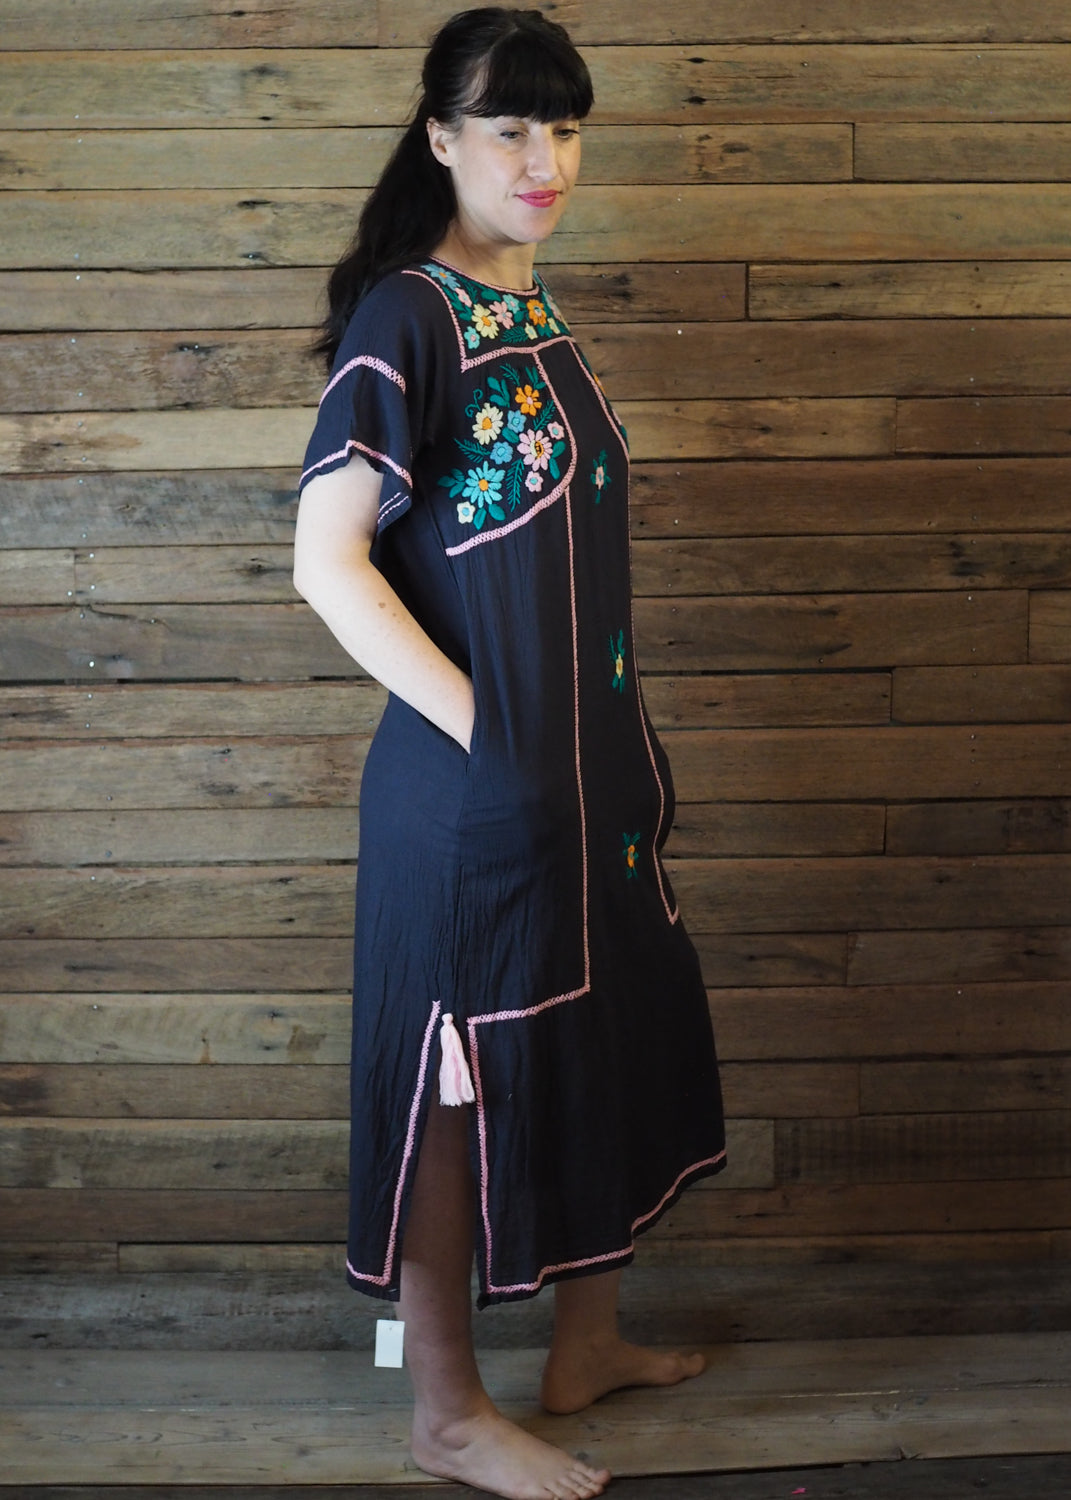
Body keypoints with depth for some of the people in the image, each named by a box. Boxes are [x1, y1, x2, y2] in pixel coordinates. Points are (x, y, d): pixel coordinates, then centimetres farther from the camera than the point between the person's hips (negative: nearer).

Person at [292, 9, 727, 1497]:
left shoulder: (535, 312, 11)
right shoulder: (407, 315, -14)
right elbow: (328, 562, -19)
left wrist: (627, 748, 14)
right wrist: (484, 730, -17)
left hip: (587, 767, 9)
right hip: (476, 781, -9)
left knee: (606, 1035, 18)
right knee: (461, 1078, 3)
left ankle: (586, 1342, 36)